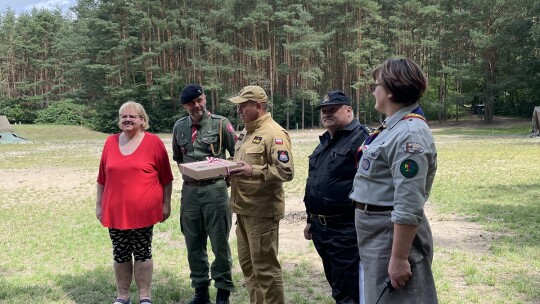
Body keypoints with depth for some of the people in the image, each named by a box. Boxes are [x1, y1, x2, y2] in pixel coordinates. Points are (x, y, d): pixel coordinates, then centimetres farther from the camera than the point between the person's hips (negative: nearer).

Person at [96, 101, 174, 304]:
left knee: (142, 253, 5)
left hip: (143, 210, -3)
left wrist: (166, 204, 0)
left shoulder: (153, 142, -4)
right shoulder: (110, 142, 6)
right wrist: (99, 204, 11)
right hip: (115, 211, 3)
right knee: (120, 254, 10)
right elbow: (102, 178, 11)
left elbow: (166, 178, 0)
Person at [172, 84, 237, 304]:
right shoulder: (179, 127, 8)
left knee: (220, 243, 1)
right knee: (194, 244, 11)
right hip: (189, 190, 4)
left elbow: (237, 154, -1)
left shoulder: (220, 123, -5)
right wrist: (187, 172, 8)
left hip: (215, 189, -4)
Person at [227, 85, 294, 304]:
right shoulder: (246, 132, 16)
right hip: (244, 208, 10)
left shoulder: (274, 133, -14)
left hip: (262, 210, -9)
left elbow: (286, 171, -22)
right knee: (247, 263, 17)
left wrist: (253, 171, -28)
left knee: (265, 266, -1)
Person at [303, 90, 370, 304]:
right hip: (321, 229, 9)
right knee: (336, 286, 20)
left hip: (346, 231, -9)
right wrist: (311, 220, 24)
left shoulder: (360, 139, -14)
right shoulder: (325, 142, 16)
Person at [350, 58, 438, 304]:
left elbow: (408, 207, -26)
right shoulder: (393, 127, 10)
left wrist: (399, 258, -25)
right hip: (377, 237, 10)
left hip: (394, 236, -10)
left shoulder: (409, 133, -22)